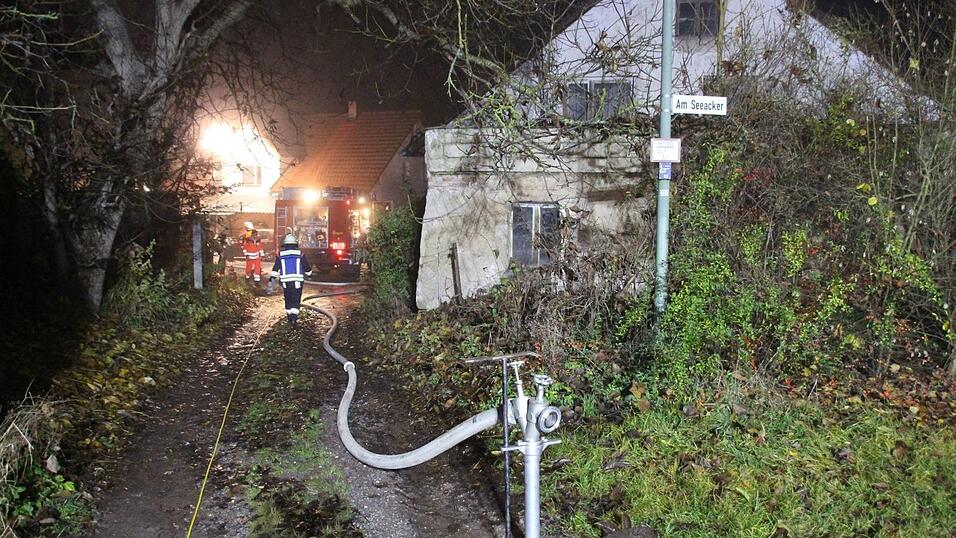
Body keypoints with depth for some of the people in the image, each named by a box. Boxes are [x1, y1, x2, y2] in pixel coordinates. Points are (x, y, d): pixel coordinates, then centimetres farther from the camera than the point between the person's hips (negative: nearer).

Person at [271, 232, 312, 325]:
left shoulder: (280, 255, 3)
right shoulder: (300, 254, 1)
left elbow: (275, 268, -1)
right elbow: (307, 268, 8)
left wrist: (271, 279, 1)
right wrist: (308, 273, 28)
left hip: (285, 282, 2)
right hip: (297, 282, -2)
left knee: (288, 300, 16)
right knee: (296, 301, -1)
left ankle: (289, 317, 25)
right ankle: (294, 317, -19)